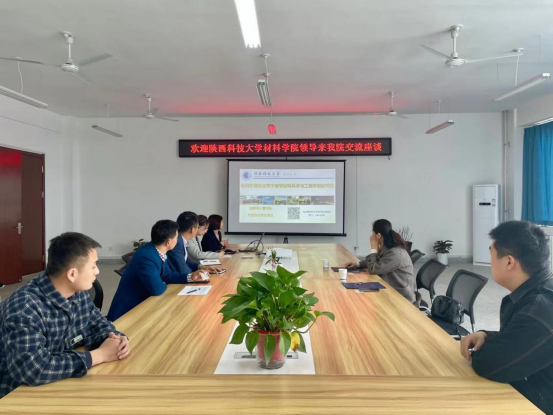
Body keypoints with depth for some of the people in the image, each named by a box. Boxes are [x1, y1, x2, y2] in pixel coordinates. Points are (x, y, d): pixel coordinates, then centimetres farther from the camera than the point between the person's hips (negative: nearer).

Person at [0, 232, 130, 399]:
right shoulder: (24, 308, -27)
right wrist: (100, 354, -27)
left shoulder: (78, 293, -4)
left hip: (62, 386, 7)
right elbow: (34, 370, -35)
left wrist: (115, 338, -14)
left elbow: (97, 323, 8)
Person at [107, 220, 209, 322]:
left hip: (143, 301, 8)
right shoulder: (146, 256, -30)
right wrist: (164, 285, -8)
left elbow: (167, 275, 11)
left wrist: (190, 277, 3)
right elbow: (157, 289, -30)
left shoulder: (158, 251, -1)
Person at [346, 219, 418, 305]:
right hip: (392, 292, 8)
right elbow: (376, 262, 21)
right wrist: (358, 264, 8)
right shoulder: (387, 248, 4)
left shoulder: (396, 253, -26)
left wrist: (373, 249, -12)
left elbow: (373, 269, -24)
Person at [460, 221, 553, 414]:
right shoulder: (537, 292, 0)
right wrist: (486, 336, -7)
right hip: (535, 385, 8)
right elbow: (516, 340, 13)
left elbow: (488, 365, -29)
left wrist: (478, 349, -7)